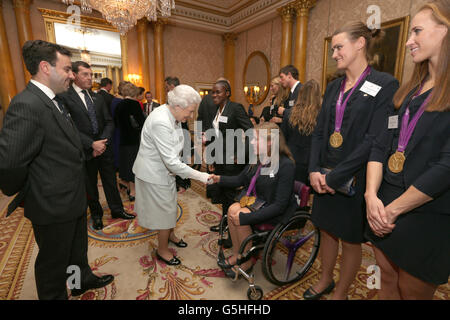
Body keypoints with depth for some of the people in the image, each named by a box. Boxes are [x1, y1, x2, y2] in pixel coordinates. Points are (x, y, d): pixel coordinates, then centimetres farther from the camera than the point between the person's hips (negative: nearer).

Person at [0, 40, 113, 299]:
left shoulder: (55, 102, 6)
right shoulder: (27, 105, -24)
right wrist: (24, 196, -12)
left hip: (73, 199, 9)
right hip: (54, 207, -9)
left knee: (78, 248, 28)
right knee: (54, 261, 16)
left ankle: (83, 280, 51)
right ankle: (56, 295, 40)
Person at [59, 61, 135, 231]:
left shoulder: (97, 98, 9)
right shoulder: (64, 97, -9)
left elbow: (109, 122, 6)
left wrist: (103, 142, -8)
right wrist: (92, 145, -20)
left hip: (104, 147, 4)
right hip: (85, 151, -4)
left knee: (111, 181, 13)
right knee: (90, 186, 13)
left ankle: (117, 210, 30)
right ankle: (96, 214, 32)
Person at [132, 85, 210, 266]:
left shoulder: (173, 116, -3)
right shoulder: (160, 122, -32)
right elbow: (171, 162, -33)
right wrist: (200, 176, -29)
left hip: (165, 169, 9)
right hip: (154, 173, -9)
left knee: (170, 205, 23)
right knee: (165, 210, 6)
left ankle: (170, 234, 49)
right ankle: (162, 250, 30)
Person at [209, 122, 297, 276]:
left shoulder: (286, 165, -24)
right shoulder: (258, 159, -2)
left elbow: (279, 205, -26)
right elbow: (240, 179, 12)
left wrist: (245, 217, -28)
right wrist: (219, 179, -7)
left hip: (279, 213, -6)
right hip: (259, 202, 7)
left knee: (241, 215, -24)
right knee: (233, 209, -18)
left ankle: (246, 263, -1)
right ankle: (236, 255, 1)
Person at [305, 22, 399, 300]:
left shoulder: (385, 85, -8)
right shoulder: (334, 87, 10)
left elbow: (375, 140, -17)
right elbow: (319, 131, 7)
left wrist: (335, 176, -18)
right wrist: (315, 170, -6)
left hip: (355, 180, -5)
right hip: (325, 177, 6)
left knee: (351, 239, 12)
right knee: (327, 230, 18)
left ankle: (341, 292, 34)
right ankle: (326, 280, 41)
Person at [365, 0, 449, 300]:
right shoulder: (409, 91, 10)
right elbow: (381, 146, 4)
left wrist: (393, 210, -14)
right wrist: (372, 195, -9)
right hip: (384, 211, 6)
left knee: (412, 292, 15)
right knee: (388, 286, 21)